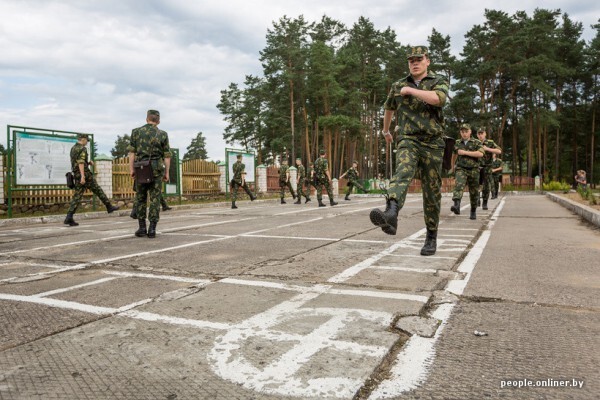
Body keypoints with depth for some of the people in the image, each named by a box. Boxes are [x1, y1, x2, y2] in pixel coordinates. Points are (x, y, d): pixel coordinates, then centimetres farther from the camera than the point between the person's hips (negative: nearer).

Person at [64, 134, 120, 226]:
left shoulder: (73, 148, 18)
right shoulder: (82, 149, -11)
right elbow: (81, 162, -22)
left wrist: (88, 162, 17)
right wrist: (82, 176, -28)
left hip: (77, 175, 8)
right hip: (85, 174, -8)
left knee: (77, 196, 3)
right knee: (98, 190, 8)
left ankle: (69, 218, -7)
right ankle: (109, 207, 19)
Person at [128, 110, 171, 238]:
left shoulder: (136, 132, 6)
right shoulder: (162, 134, 3)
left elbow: (132, 152, 1)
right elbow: (167, 156, 1)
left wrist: (131, 168, 4)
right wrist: (167, 172, 5)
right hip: (157, 168, -1)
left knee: (140, 198, 11)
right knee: (155, 198, 1)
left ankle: (142, 228, 12)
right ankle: (152, 229, -2)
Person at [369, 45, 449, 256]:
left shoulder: (439, 82, 5)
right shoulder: (398, 86, 13)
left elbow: (438, 98, -20)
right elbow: (388, 108, 33)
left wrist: (409, 90, -12)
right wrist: (386, 131, 45)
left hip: (432, 144, 0)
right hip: (408, 141, 0)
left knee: (432, 192, 3)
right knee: (402, 173, -31)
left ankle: (431, 237, 16)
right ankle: (390, 215, -56)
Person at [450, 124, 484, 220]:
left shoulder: (477, 143, 1)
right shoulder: (457, 144, 10)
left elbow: (480, 154, -17)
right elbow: (454, 154, 29)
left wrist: (465, 152, -18)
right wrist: (453, 166, 36)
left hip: (473, 171, 0)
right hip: (461, 169, 0)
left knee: (473, 192, 7)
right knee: (459, 185, -27)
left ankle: (473, 211, 26)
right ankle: (456, 206, -45)